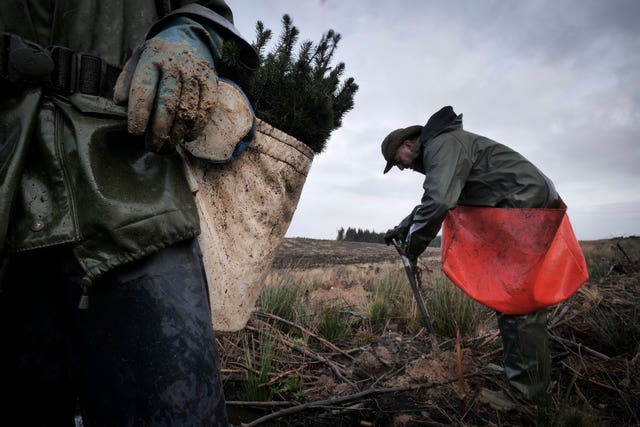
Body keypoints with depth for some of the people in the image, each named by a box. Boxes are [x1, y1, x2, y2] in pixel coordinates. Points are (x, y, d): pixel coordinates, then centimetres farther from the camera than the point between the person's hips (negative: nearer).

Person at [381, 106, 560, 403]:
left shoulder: (442, 144, -13)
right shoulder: (436, 154, 21)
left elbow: (438, 201, -28)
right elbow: (431, 201, 33)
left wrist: (413, 244, -14)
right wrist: (401, 230, 28)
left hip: (526, 205, -11)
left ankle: (525, 391, -2)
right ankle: (534, 379, 25)